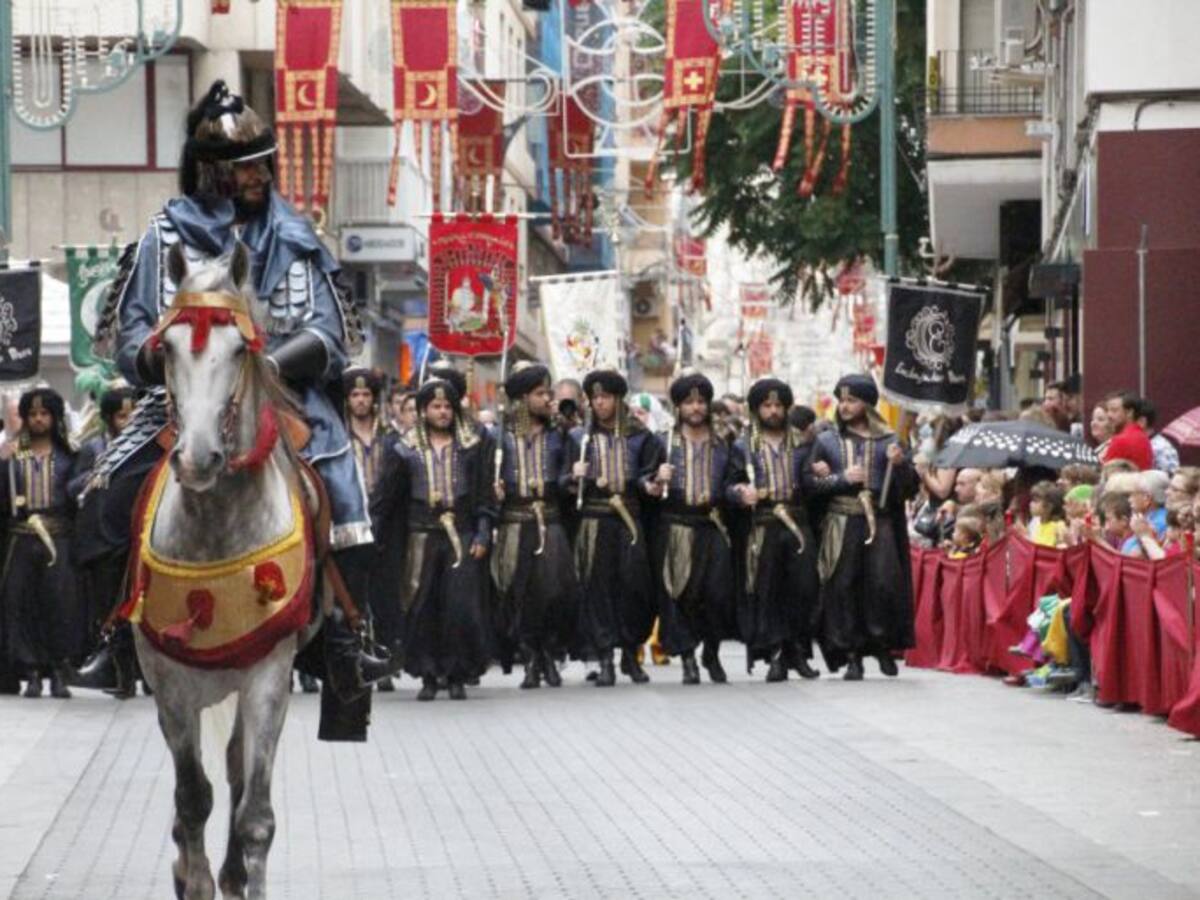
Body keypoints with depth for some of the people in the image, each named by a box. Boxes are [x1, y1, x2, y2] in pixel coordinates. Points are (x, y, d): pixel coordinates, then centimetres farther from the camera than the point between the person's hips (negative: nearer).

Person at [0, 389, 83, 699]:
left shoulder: (67, 455, 10)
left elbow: (79, 495, 6)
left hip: (58, 537, -1)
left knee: (60, 602, -7)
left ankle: (58, 671, 0)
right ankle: (32, 672, 3)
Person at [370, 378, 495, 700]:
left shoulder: (472, 446, 8)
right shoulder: (406, 450, 7)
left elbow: (484, 495, 8)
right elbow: (384, 497, 7)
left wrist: (482, 534, -1)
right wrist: (375, 537, 0)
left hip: (461, 536, 0)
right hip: (421, 537, 0)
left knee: (461, 606, -7)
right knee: (422, 607, -2)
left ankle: (457, 674, 2)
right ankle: (428, 675, 6)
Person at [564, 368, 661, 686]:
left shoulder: (638, 437, 11)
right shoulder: (579, 438, 11)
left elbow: (650, 473, 9)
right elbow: (566, 483, 9)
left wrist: (648, 484, -12)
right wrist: (576, 479, -13)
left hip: (629, 519, 0)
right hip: (593, 520, 0)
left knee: (635, 584, -5)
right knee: (597, 586, -4)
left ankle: (631, 654, 9)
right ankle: (605, 660, -1)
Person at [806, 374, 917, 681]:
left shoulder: (887, 441, 12)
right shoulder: (827, 441, 14)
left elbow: (911, 488, 10)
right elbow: (811, 483, 6)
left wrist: (900, 464, -9)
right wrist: (842, 478, -7)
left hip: (880, 522, -1)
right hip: (842, 525, 1)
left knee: (883, 583, -11)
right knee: (844, 586, -5)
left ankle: (883, 646, 4)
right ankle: (852, 655, -1)